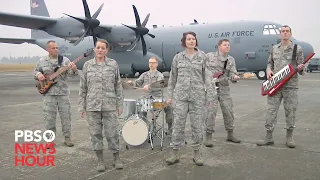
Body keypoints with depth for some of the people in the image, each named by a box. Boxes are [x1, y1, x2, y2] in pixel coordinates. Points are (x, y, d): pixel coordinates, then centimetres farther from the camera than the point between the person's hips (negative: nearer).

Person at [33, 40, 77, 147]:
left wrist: (74, 69, -27)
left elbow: (71, 74, -5)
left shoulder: (65, 60, 2)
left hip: (63, 93, 0)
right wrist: (38, 75, -6)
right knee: (49, 117, 5)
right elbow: (35, 72, 17)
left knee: (66, 116, 4)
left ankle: (67, 138, 16)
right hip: (49, 93, 0)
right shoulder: (42, 61, 6)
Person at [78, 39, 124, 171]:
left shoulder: (113, 64, 1)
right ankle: (100, 160, 21)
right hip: (92, 106, 1)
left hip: (110, 105, -1)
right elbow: (83, 87, 6)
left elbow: (118, 86, 4)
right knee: (95, 133, 7)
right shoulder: (87, 65, 4)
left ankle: (116, 158, 20)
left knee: (112, 133, 3)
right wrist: (81, 106, 4)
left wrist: (120, 104, 1)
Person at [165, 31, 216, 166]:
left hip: (198, 95, 0)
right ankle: (175, 154, 13)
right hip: (180, 95, 1)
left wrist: (210, 95, -1)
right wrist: (170, 95, 9)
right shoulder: (178, 57, 6)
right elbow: (173, 77, 10)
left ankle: (197, 153, 20)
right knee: (178, 124, 2)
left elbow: (206, 76, 3)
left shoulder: (202, 56, 4)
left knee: (197, 125, 5)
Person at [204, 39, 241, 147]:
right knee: (211, 111, -9)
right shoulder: (209, 56, 1)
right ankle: (208, 137, 0)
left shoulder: (231, 60, 9)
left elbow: (232, 74, 0)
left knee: (229, 111, 7)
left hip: (224, 88, 4)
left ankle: (230, 134, 25)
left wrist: (234, 77, -23)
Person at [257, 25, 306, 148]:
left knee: (290, 111, 4)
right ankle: (269, 137, 9)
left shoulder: (297, 49, 2)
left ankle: (289, 138, 18)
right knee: (271, 110, 1)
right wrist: (269, 70, 0)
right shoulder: (274, 48, 11)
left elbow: (300, 68, 3)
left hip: (290, 86, -2)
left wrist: (301, 68, -20)